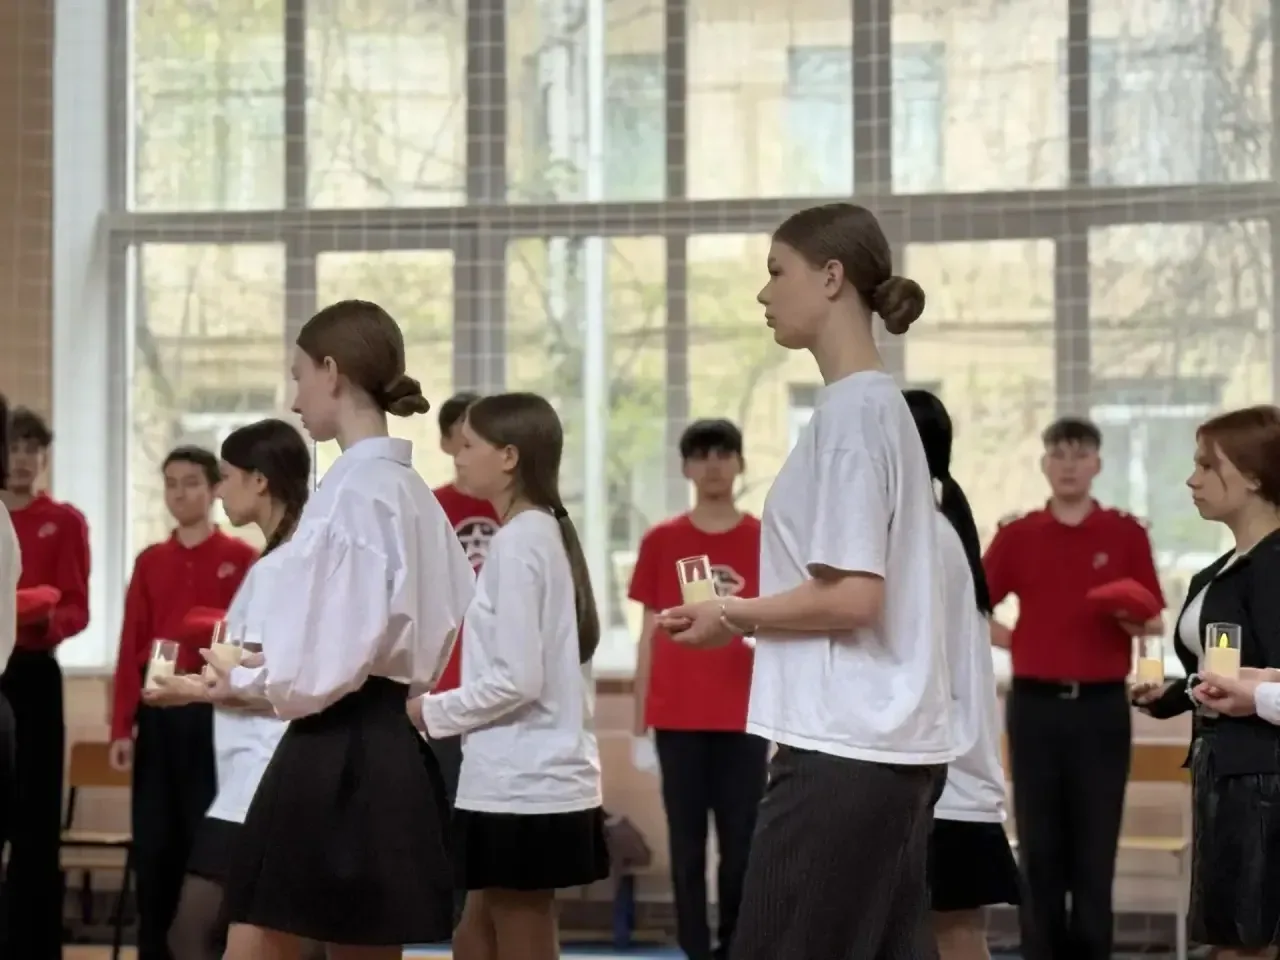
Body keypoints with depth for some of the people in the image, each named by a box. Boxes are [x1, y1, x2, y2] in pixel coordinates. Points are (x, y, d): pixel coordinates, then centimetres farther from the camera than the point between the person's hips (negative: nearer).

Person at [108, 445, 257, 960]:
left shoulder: (243, 559, 1)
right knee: (153, 837, 4)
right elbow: (130, 646, 8)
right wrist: (122, 726, 2)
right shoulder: (149, 561, 11)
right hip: (156, 711, 3)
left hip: (216, 710, -3)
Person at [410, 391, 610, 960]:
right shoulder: (547, 534, 14)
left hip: (521, 786, -9)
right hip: (539, 778, 9)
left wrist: (430, 712, -8)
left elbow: (517, 679, -20)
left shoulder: (517, 541, -14)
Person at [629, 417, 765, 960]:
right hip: (677, 718, 0)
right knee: (687, 844, 3)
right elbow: (649, 636, 7)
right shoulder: (661, 541, 5)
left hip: (743, 718, 0)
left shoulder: (766, 540, 3)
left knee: (741, 842, 3)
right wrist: (639, 725, 3)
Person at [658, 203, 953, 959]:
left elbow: (853, 597, -18)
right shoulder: (881, 405, 15)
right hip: (893, 744, 9)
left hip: (844, 747, -9)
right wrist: (750, 615, 11)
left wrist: (734, 614, -6)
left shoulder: (851, 409, -13)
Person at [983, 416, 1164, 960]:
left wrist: (1135, 622, -17)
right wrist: (1015, 642, -2)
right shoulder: (1016, 535, 4)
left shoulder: (1126, 534, 3)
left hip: (1101, 707, -1)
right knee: (1038, 846, 4)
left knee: (1095, 847, 2)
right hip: (1035, 705, 1)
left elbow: (1154, 622, 3)